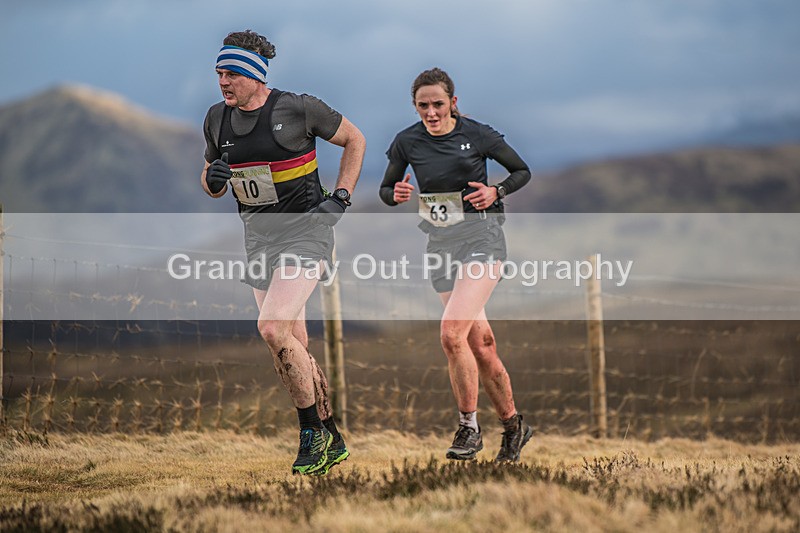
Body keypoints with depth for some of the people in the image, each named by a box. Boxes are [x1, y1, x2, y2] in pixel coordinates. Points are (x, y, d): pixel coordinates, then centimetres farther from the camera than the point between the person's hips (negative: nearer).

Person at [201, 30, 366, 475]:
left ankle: (312, 433, -8)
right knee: (294, 347, 7)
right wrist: (214, 179, -8)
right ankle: (332, 441, 20)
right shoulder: (218, 119, 4)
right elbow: (212, 185, 16)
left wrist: (341, 198, -6)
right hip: (259, 237, 6)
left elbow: (355, 140, 1)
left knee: (274, 328, -22)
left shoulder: (298, 108, -12)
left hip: (306, 232, -6)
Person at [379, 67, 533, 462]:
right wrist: (397, 195, -9)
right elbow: (385, 189, 14)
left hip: (481, 238, -4)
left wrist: (496, 192, -11)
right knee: (480, 345, 6)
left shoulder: (477, 135, -5)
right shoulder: (407, 142, 2)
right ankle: (512, 425, 23)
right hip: (440, 244, 4)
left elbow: (522, 171, 7)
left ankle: (469, 428, -9)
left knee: (452, 333, -21)